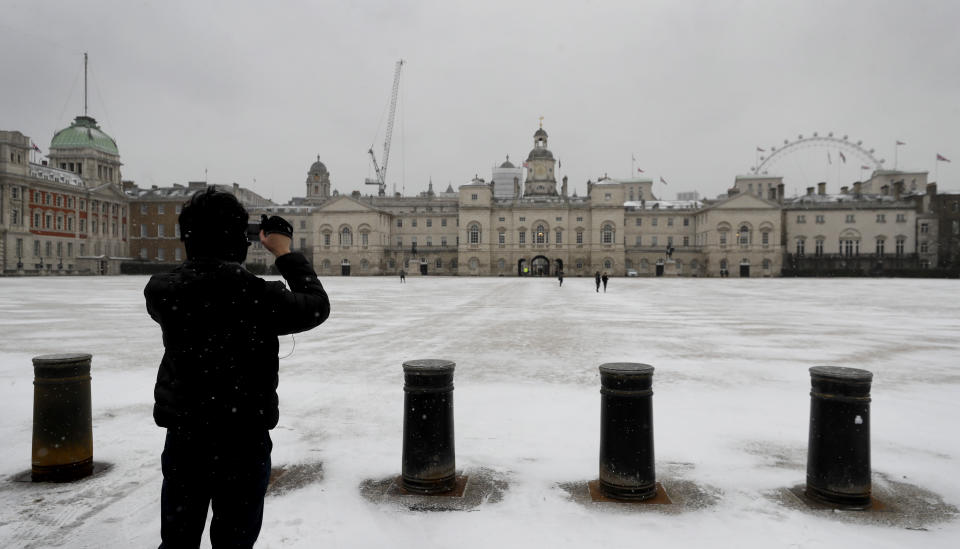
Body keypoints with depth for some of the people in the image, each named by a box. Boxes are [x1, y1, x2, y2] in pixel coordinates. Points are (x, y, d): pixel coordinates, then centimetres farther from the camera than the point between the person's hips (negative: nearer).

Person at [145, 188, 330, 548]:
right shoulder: (254, 295, -21)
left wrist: (202, 246, 10)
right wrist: (285, 253, 0)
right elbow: (317, 307, -7)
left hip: (183, 437, 4)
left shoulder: (160, 291, -8)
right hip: (243, 441, -4)